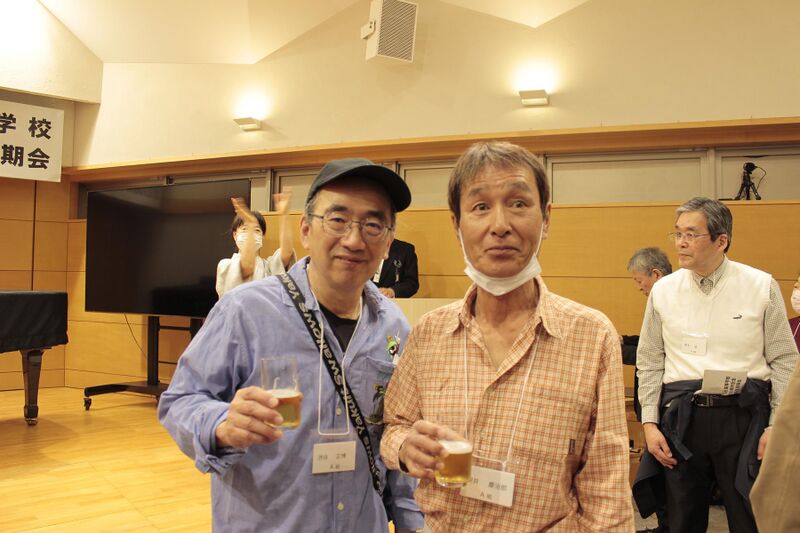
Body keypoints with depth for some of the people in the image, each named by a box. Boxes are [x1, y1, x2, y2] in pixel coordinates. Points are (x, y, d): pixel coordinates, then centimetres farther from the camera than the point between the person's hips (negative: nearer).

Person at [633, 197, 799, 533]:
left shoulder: (762, 287, -2)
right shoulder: (663, 290, 4)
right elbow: (649, 364, 7)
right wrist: (649, 423, 2)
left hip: (744, 415, -2)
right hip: (680, 416, 2)